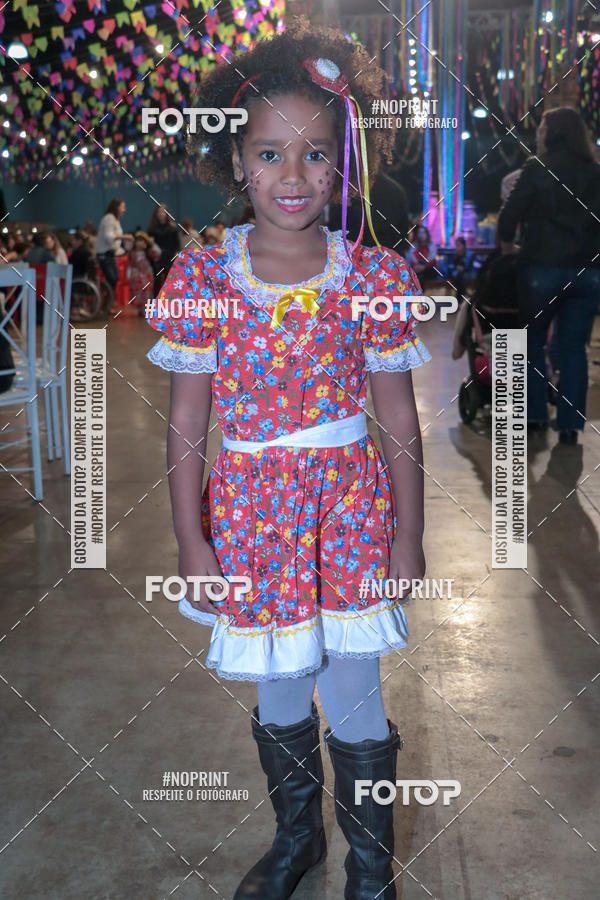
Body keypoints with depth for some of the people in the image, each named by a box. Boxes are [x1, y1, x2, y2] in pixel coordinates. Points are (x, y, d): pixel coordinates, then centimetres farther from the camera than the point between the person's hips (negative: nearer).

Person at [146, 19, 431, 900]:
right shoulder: (202, 276, -7)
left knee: (355, 706, 9)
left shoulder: (375, 276, -7)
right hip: (250, 518, 1)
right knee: (279, 700, 19)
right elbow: (186, 421, -3)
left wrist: (408, 534, 0)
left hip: (351, 512, -1)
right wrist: (192, 540, -4)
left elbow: (399, 418, -2)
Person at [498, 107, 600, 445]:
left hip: (543, 267, -3)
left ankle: (535, 414, 14)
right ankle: (570, 424, 6)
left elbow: (510, 213, -5)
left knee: (533, 341, 14)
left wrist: (507, 245, 11)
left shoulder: (538, 168, -3)